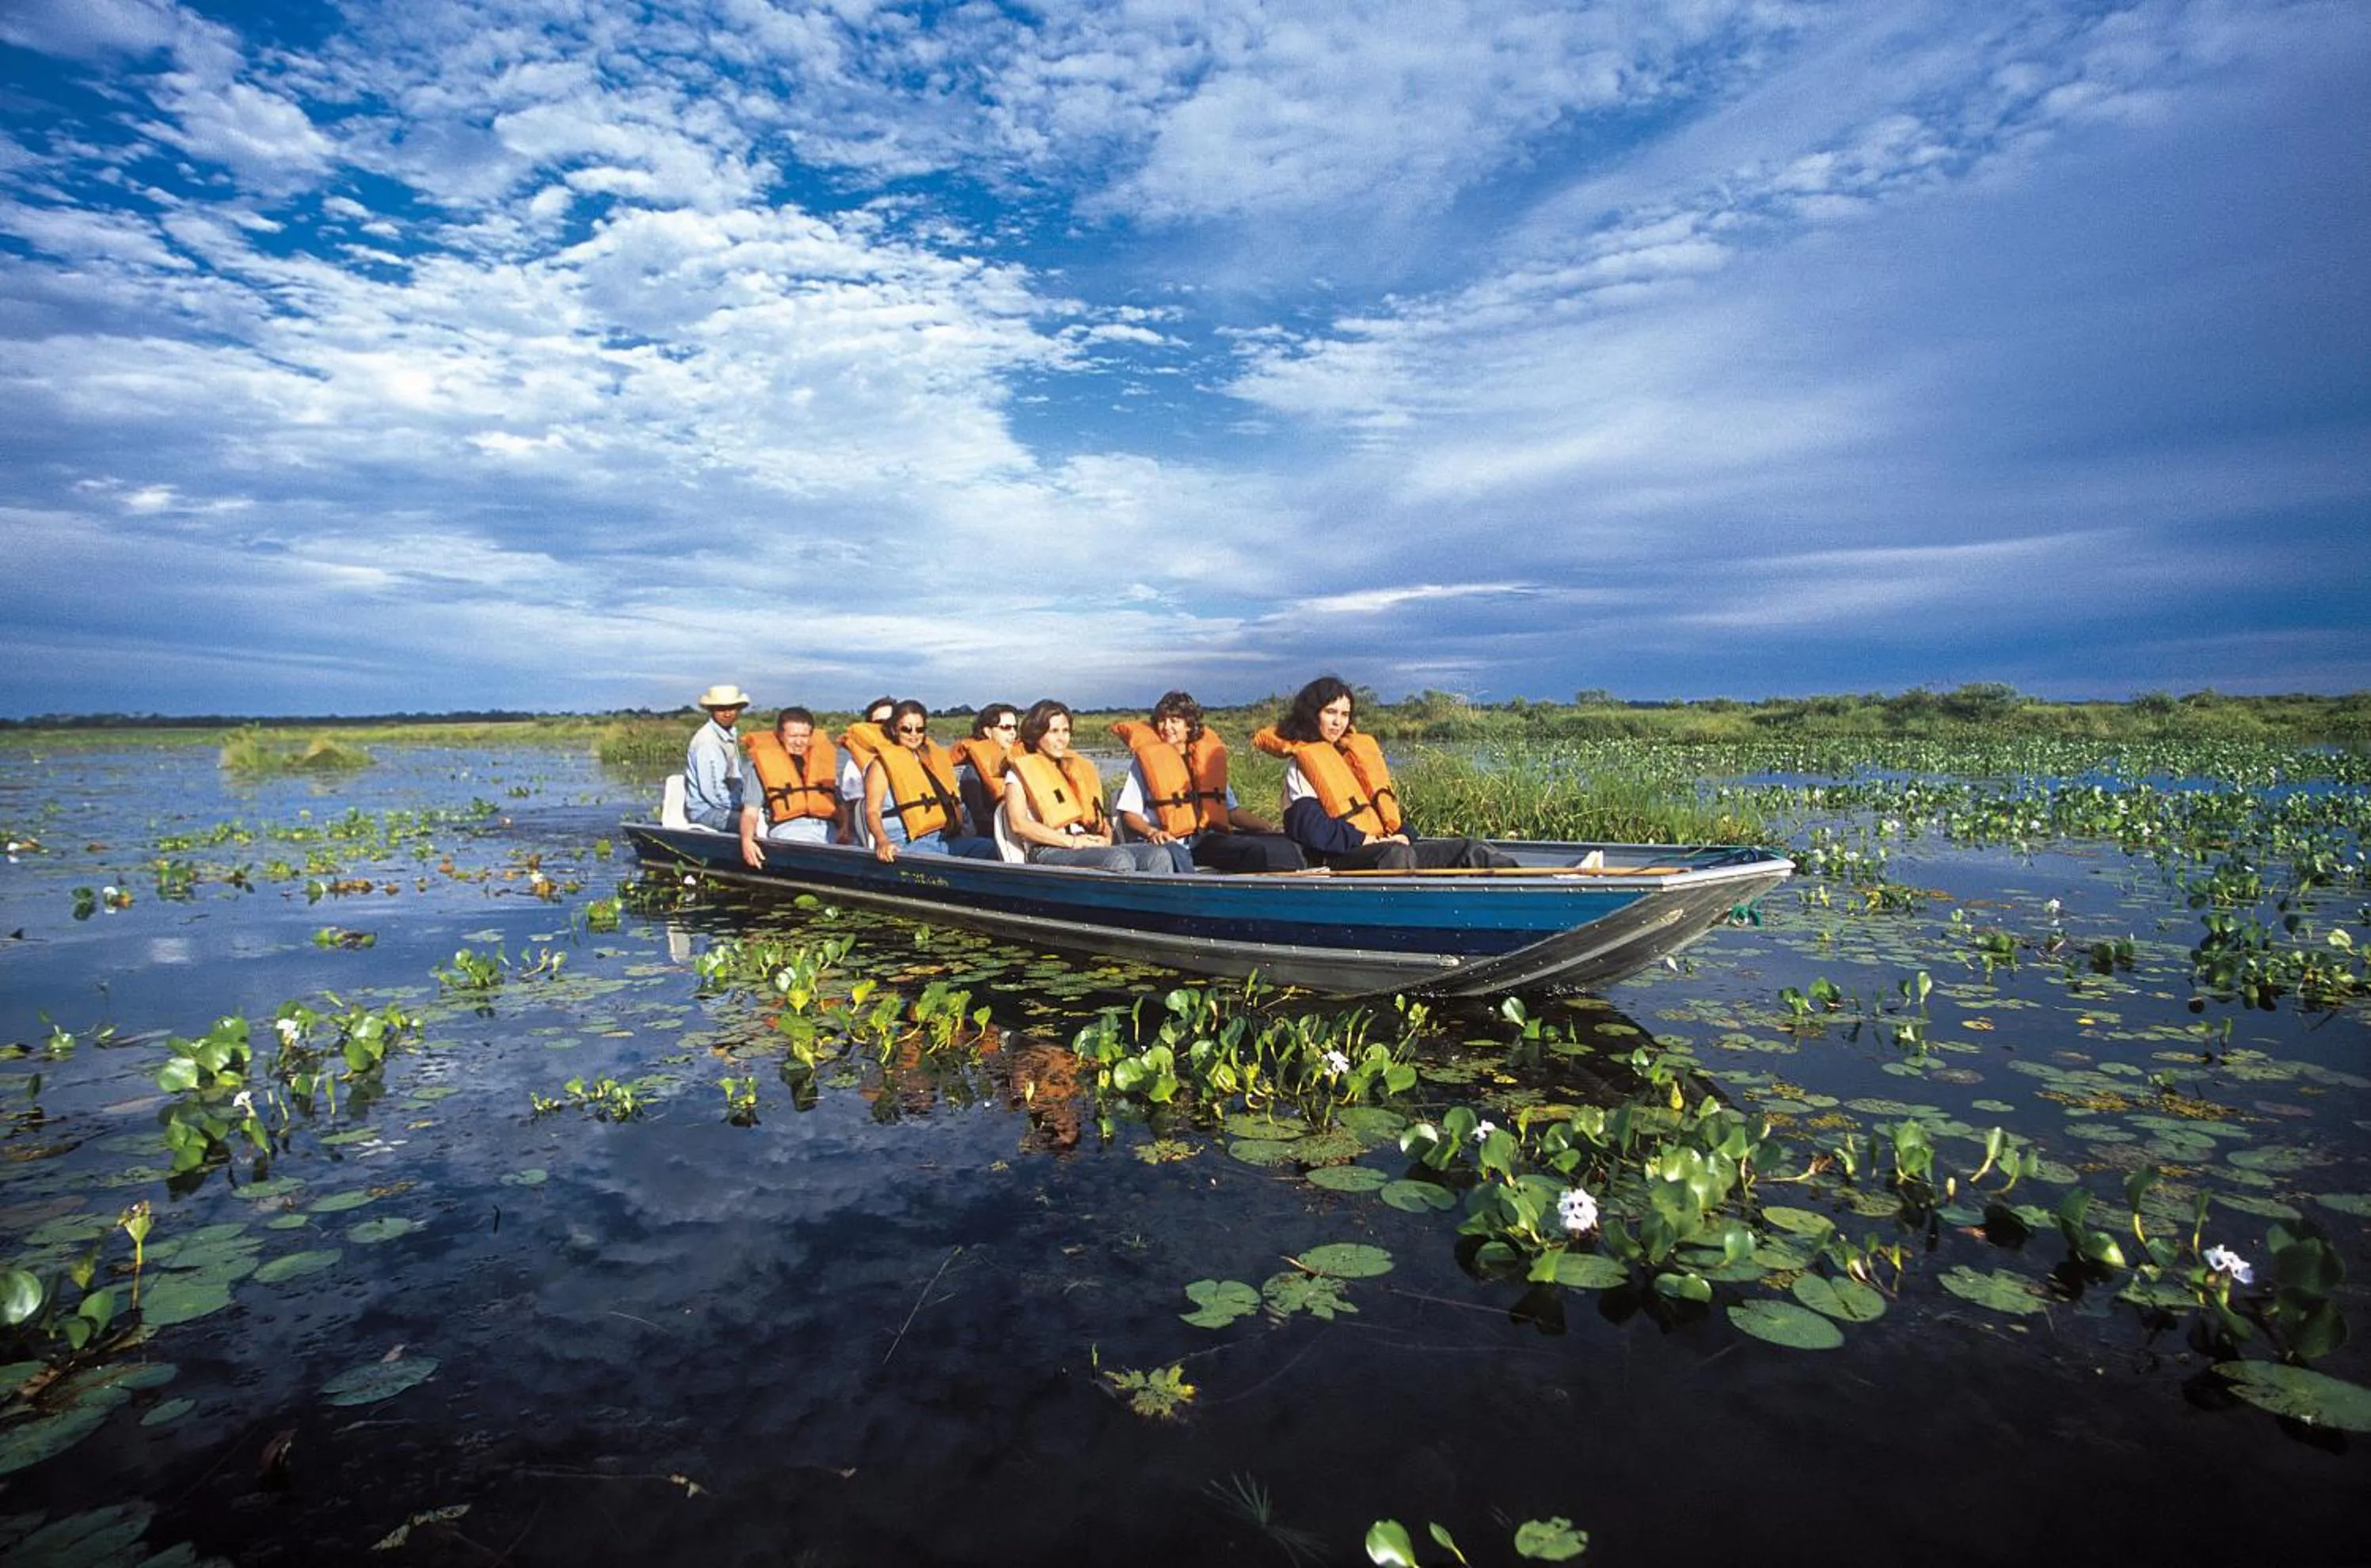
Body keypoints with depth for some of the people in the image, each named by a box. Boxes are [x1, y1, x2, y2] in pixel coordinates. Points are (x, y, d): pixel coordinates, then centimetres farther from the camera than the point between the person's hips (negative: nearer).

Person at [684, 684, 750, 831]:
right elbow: (713, 792, -20)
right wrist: (742, 806, -13)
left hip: (723, 805, 9)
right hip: (705, 812, -9)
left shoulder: (730, 735, 11)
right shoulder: (707, 740, -16)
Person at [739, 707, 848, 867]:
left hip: (827, 828, 3)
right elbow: (750, 812, 11)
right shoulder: (763, 762, 18)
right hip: (787, 828, -3)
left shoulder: (824, 757, 27)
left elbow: (840, 804, 25)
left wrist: (844, 830, 3)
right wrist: (747, 840, -10)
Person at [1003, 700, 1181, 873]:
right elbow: (1018, 824, -5)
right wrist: (1072, 841, -12)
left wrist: (1105, 837, 4)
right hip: (1047, 852, -6)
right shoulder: (1019, 773, 11)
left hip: (1089, 846, 6)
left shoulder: (1076, 768, 30)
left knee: (1159, 855, -21)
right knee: (1120, 859, -35)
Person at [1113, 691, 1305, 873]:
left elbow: (1230, 810, 23)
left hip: (1210, 839, 5)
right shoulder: (1146, 759, 11)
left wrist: (1264, 825, 6)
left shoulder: (1210, 757, 23)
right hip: (1172, 843, -5)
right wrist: (1151, 832, -14)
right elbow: (1128, 812, 7)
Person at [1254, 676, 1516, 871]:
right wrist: (1368, 840, -13)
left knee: (1471, 850, -10)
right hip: (1341, 859, -8)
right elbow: (1313, 830, -8)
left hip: (1385, 845, 8)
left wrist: (1401, 836, 4)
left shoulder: (1358, 749, 29)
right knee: (1395, 855, -41)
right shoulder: (1300, 763, 7)